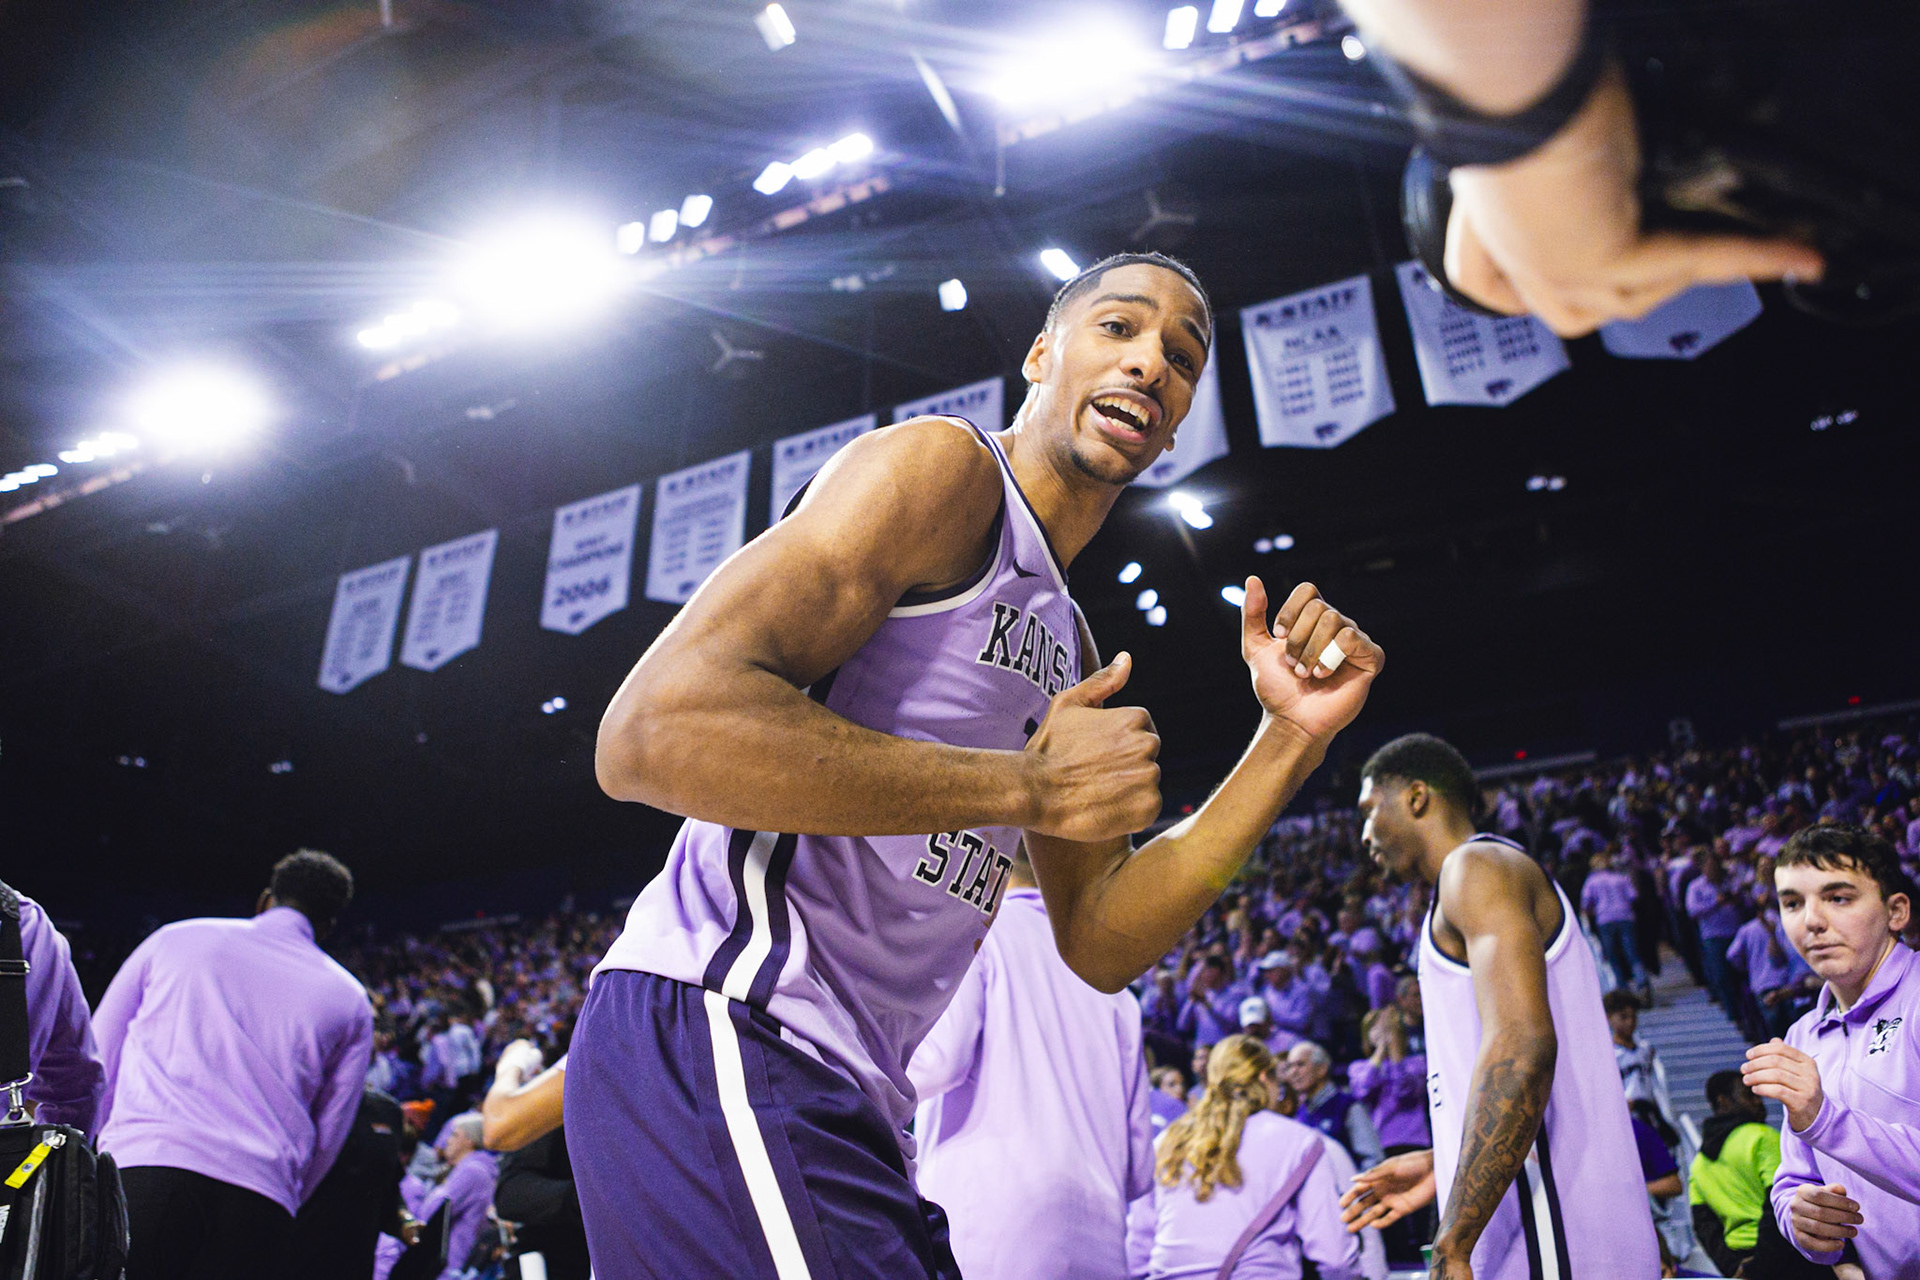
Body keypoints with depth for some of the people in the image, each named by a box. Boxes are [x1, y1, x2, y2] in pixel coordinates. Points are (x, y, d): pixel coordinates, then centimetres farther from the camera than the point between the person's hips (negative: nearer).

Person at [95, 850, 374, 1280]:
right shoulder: (350, 1001, 19)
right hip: (260, 1202, 1)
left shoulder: (174, 938, 19)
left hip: (139, 1169, -1)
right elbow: (327, 1138, 15)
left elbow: (97, 1065, 19)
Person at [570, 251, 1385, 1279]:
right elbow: (650, 733, -21)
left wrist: (1292, 740, 6)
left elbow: (1098, 943, 14)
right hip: (717, 1035, -9)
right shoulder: (943, 466, -8)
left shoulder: (1068, 645, 19)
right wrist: (1026, 788, -16)